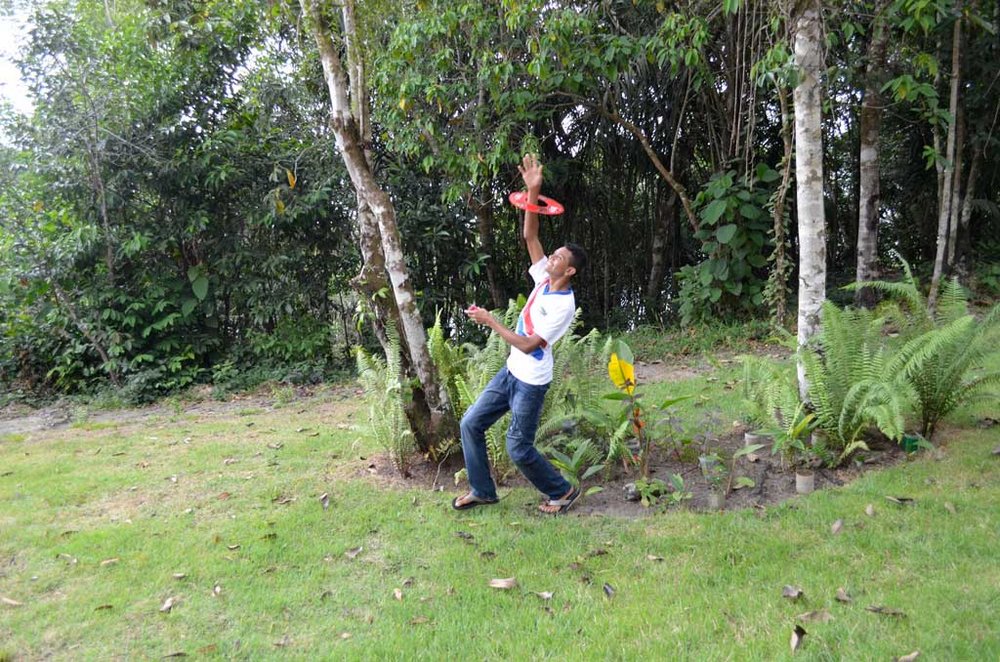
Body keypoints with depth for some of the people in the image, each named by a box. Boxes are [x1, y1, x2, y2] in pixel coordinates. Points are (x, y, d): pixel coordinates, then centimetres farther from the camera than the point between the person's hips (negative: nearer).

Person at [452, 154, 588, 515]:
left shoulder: (563, 306, -23)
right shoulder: (544, 278, -1)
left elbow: (528, 345, -25)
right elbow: (530, 237, -3)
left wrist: (490, 321, -21)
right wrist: (533, 192, -13)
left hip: (532, 382, -8)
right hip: (511, 372, 8)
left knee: (518, 448, 0)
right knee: (471, 423, 8)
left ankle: (562, 491, 24)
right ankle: (482, 490, 22)